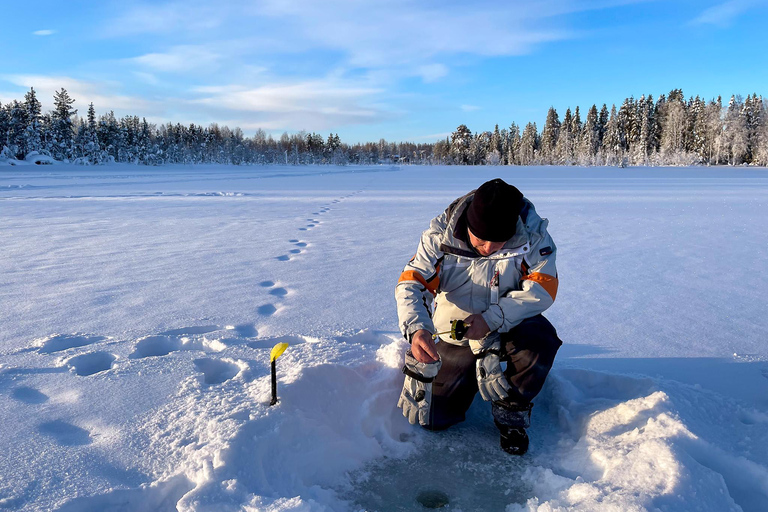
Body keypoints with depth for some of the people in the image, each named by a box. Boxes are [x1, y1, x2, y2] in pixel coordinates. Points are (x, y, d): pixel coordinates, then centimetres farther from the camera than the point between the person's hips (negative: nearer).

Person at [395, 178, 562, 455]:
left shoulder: (532, 233, -20)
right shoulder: (440, 234, -19)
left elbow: (542, 288, -23)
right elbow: (411, 283, -22)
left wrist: (491, 319, -35)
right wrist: (417, 329, -42)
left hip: (509, 326, 0)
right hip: (455, 335, 1)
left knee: (540, 339, -35)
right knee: (433, 419, 0)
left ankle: (511, 409, -4)